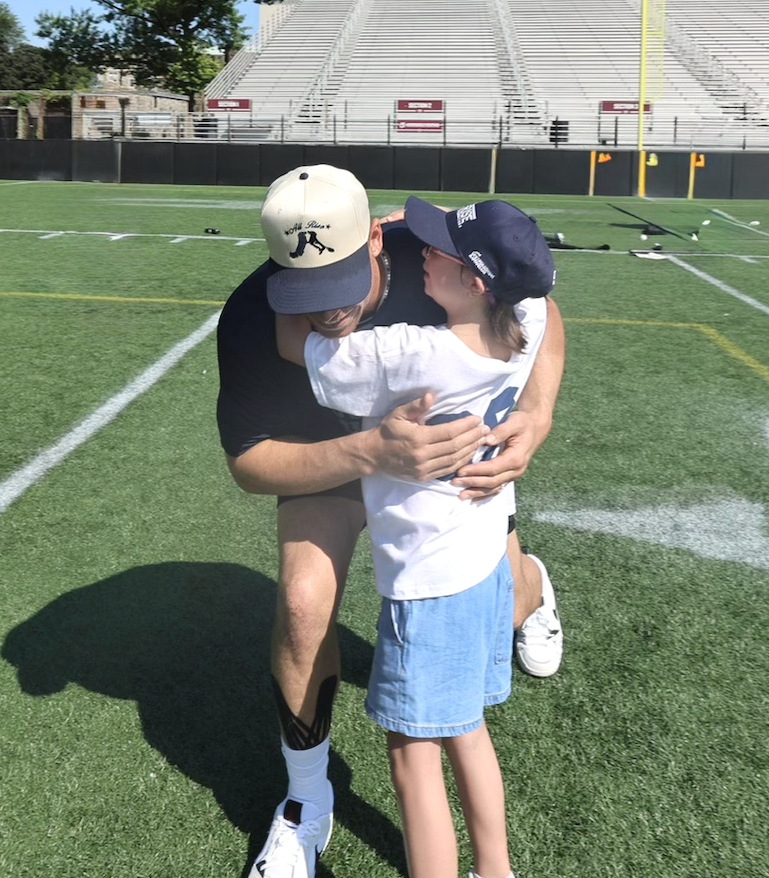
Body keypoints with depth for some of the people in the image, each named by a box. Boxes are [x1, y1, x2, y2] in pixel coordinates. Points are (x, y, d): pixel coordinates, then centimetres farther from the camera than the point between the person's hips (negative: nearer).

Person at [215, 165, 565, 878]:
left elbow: (539, 310, -16)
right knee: (303, 605, -20)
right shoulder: (251, 318, -35)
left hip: (449, 436, 1)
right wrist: (371, 453, -50)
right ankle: (307, 806, 6)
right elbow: (248, 464, -32)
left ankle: (531, 584, 52)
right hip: (325, 457, -1)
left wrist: (537, 415, -35)